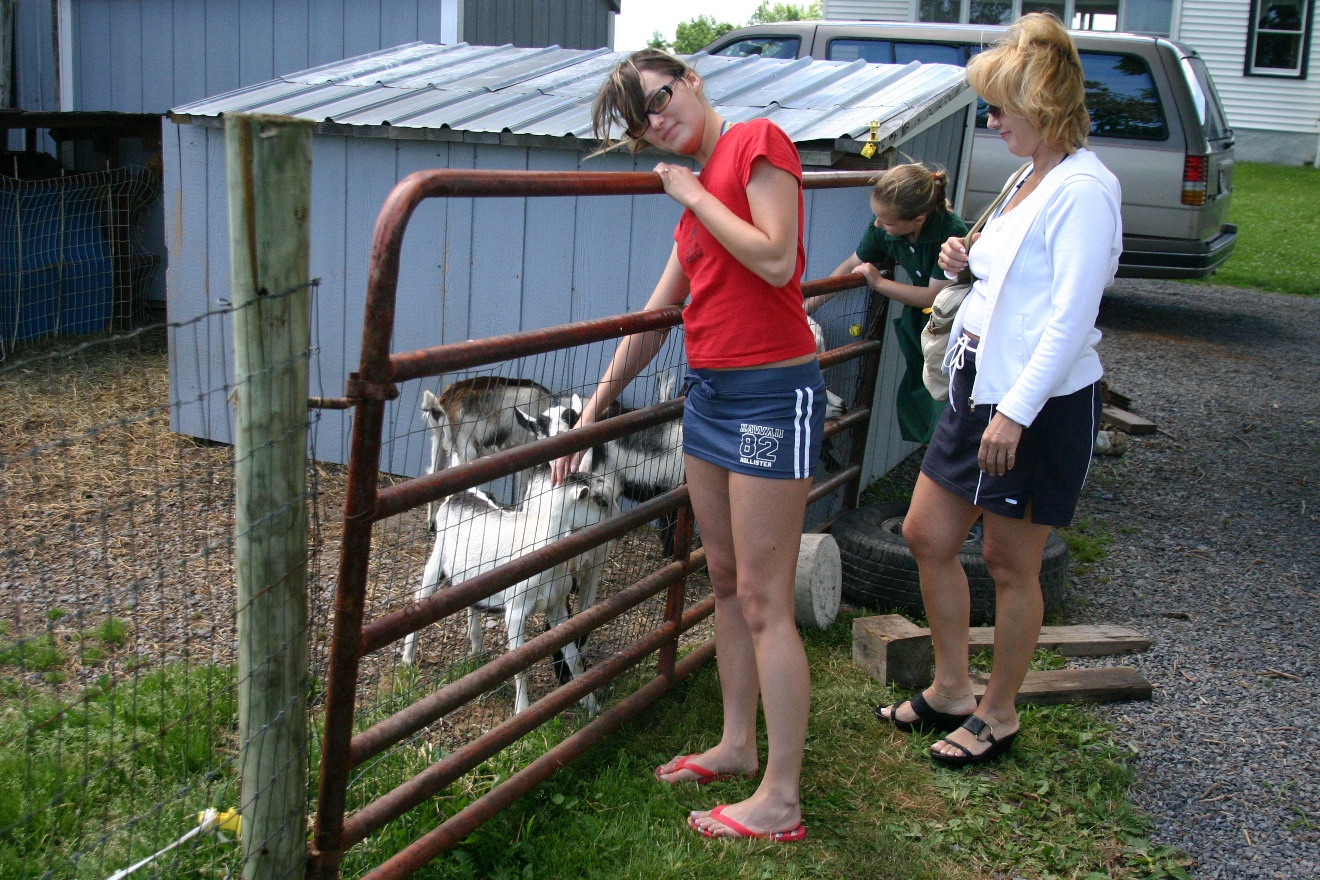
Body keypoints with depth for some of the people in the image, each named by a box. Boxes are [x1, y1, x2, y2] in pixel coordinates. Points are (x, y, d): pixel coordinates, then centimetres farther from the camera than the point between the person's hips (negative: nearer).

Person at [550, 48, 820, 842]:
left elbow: (776, 260, -21)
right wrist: (599, 403, 22)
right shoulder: (696, 189, 16)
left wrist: (693, 196, -9)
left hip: (772, 393, -9)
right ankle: (739, 745, 31)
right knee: (725, 580, 16)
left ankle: (781, 801, 3)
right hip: (710, 390, 9)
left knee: (763, 600, -6)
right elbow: (655, 318, 20)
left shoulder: (759, 142, -8)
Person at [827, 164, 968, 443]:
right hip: (920, 319, 7)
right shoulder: (882, 228, -13)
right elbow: (852, 266, 3)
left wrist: (879, 283, -18)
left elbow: (935, 297, -23)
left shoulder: (952, 233, -31)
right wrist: (811, 303, 0)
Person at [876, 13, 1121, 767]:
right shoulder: (1032, 179, 12)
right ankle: (951, 689, 29)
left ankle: (999, 714, 23)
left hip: (1043, 402, -10)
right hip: (983, 384, 10)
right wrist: (970, 263, 5)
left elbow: (1071, 318, -22)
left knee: (1012, 564, 4)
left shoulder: (1083, 189, -17)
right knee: (928, 534, 13)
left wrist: (1015, 412, -24)